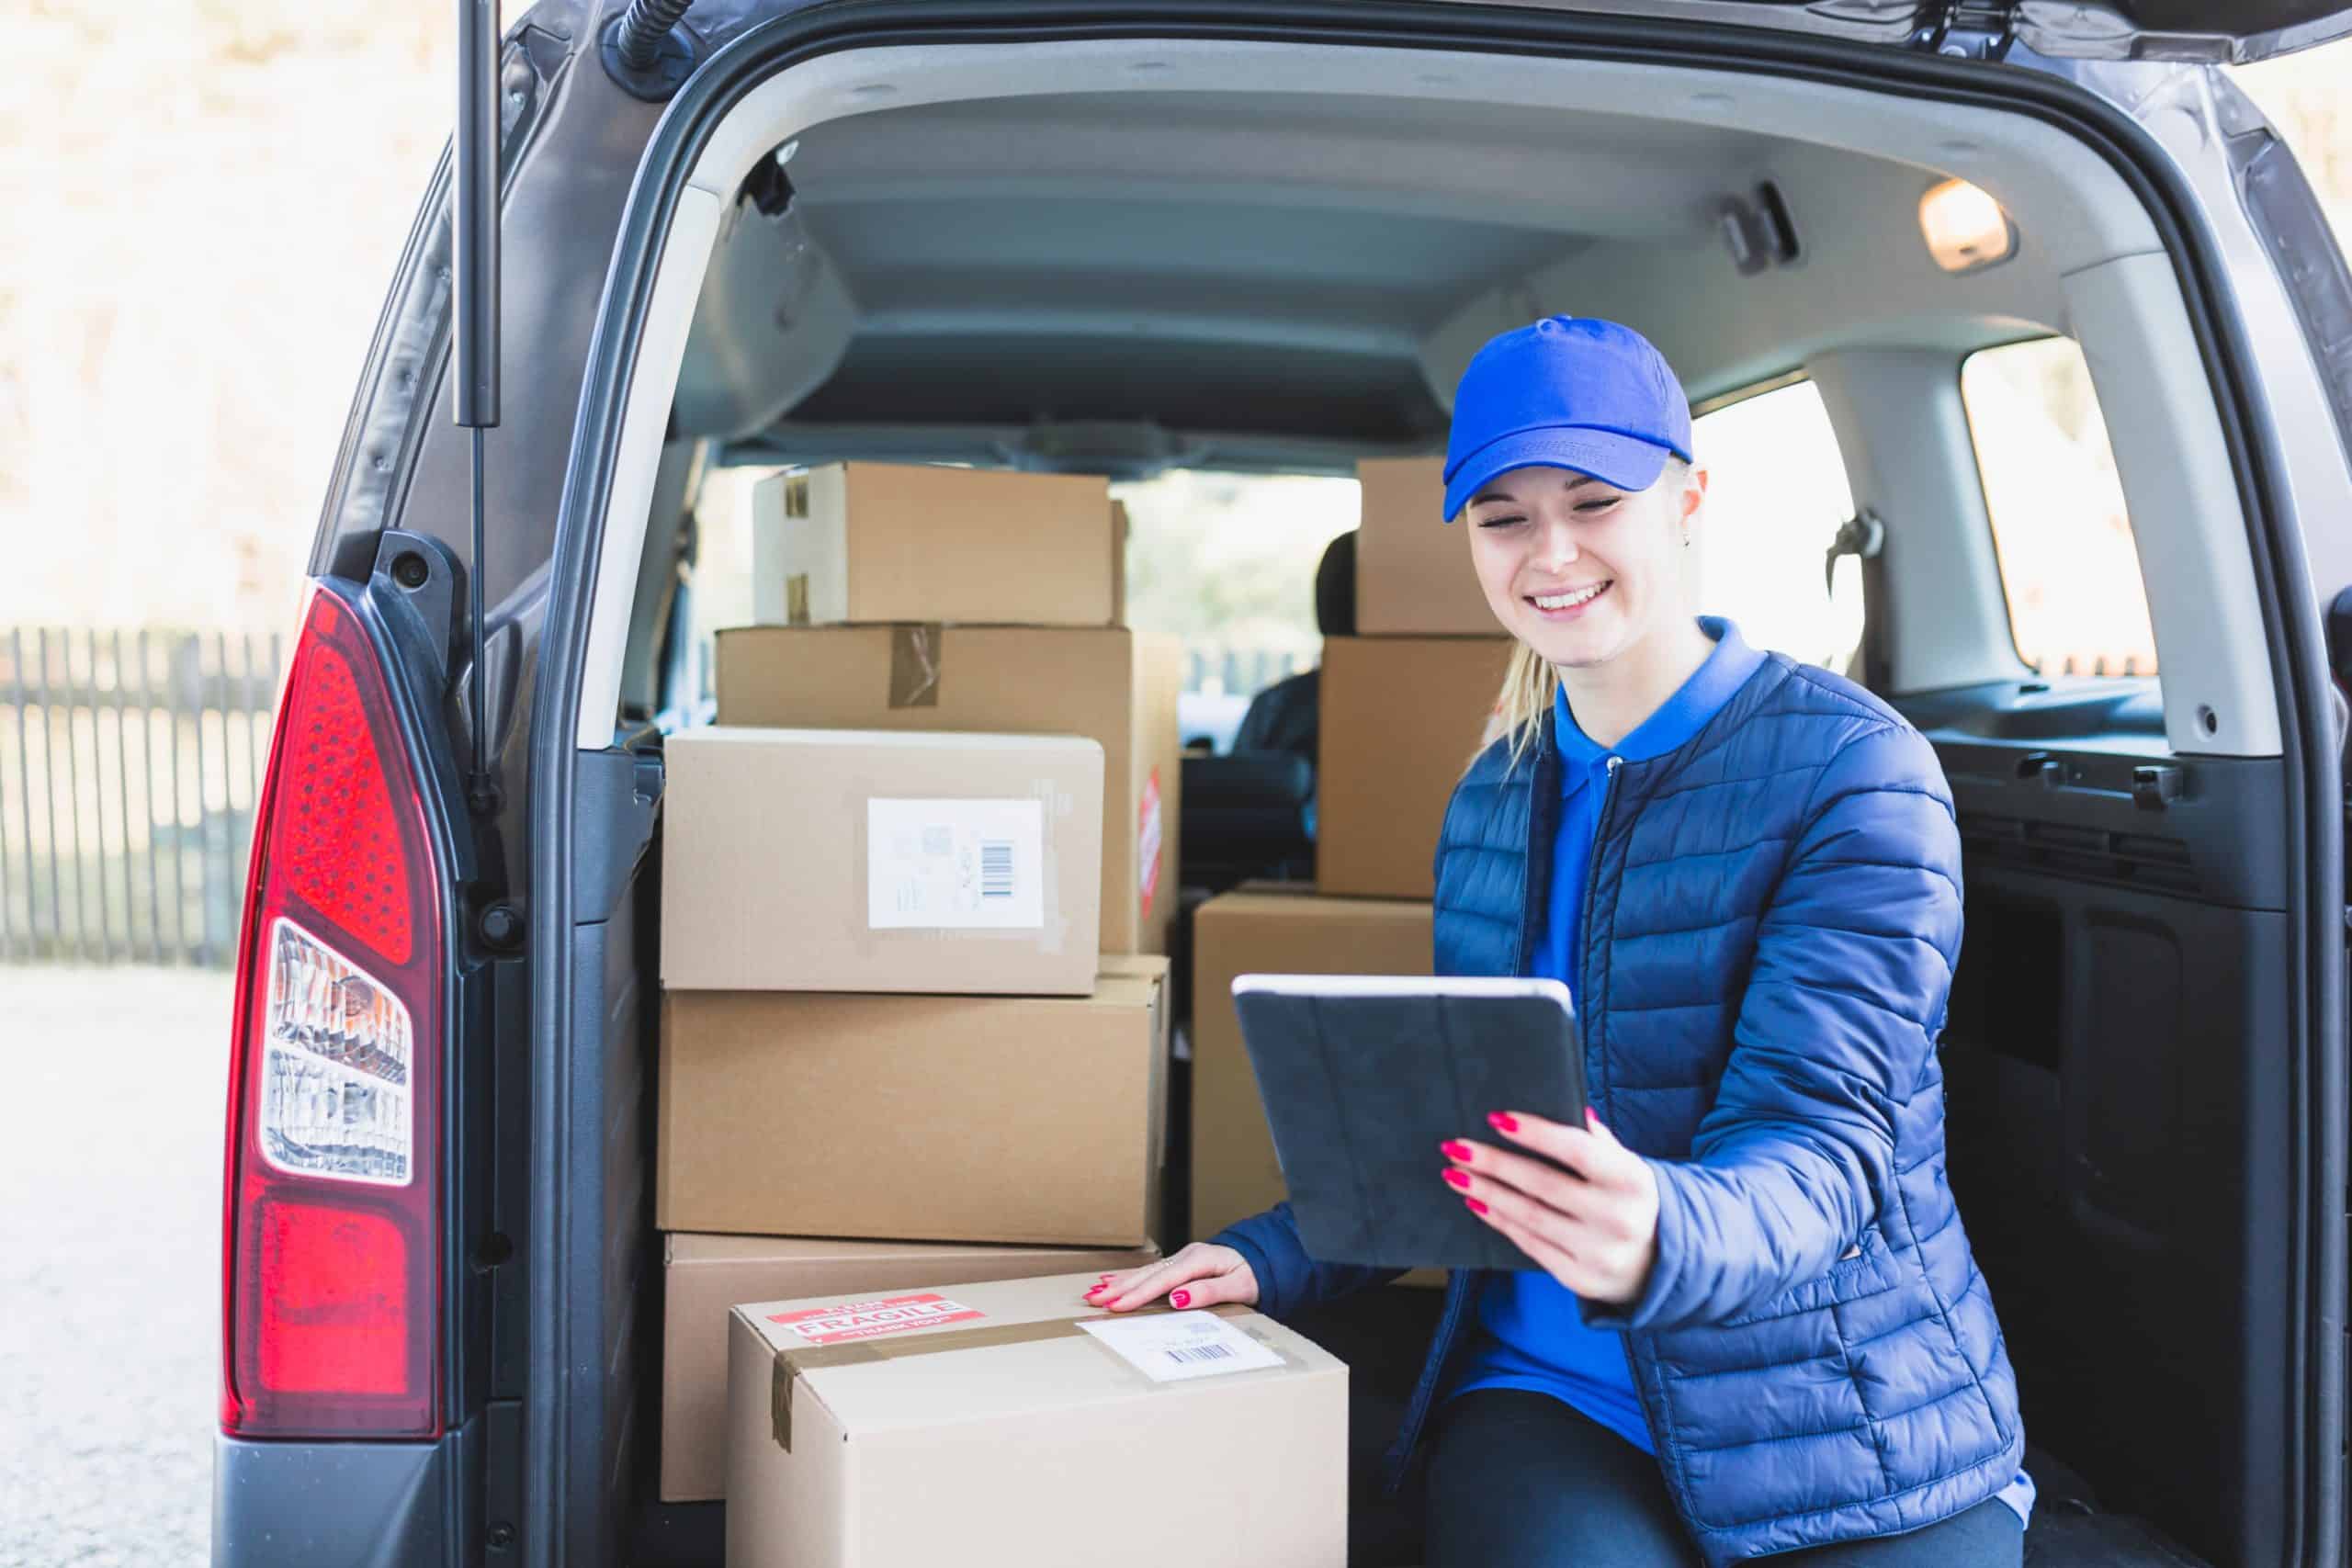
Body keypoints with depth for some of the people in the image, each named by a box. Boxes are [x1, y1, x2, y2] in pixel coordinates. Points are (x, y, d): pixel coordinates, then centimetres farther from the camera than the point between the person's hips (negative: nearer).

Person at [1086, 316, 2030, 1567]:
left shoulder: (1853, 769, -9)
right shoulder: (1492, 803, 9)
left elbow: (1820, 1136, -18)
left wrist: (1660, 1238, -40)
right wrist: (1274, 1259, 1)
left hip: (1855, 1440, -2)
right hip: (1550, 1398, 3)